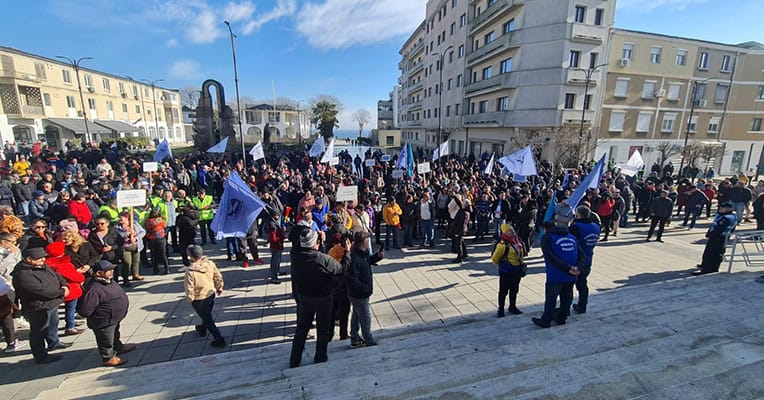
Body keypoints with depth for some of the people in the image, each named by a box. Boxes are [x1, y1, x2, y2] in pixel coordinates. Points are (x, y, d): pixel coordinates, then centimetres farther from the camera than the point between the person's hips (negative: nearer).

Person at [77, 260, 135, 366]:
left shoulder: (108, 280, -3)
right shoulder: (94, 289, -33)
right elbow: (84, 311, -30)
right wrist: (99, 313, -15)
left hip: (114, 318, 9)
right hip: (104, 323, -9)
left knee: (115, 334, 31)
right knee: (106, 341, 13)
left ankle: (118, 347, 52)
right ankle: (108, 358, 32)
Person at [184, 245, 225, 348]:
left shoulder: (190, 271, -30)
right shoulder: (210, 263, -14)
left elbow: (189, 288, -21)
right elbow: (218, 277, -3)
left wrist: (190, 299, -1)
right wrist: (219, 288, 13)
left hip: (199, 299, -6)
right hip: (211, 294, 6)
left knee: (208, 320, 8)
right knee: (207, 315, 30)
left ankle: (219, 340, 11)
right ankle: (202, 329, 57)